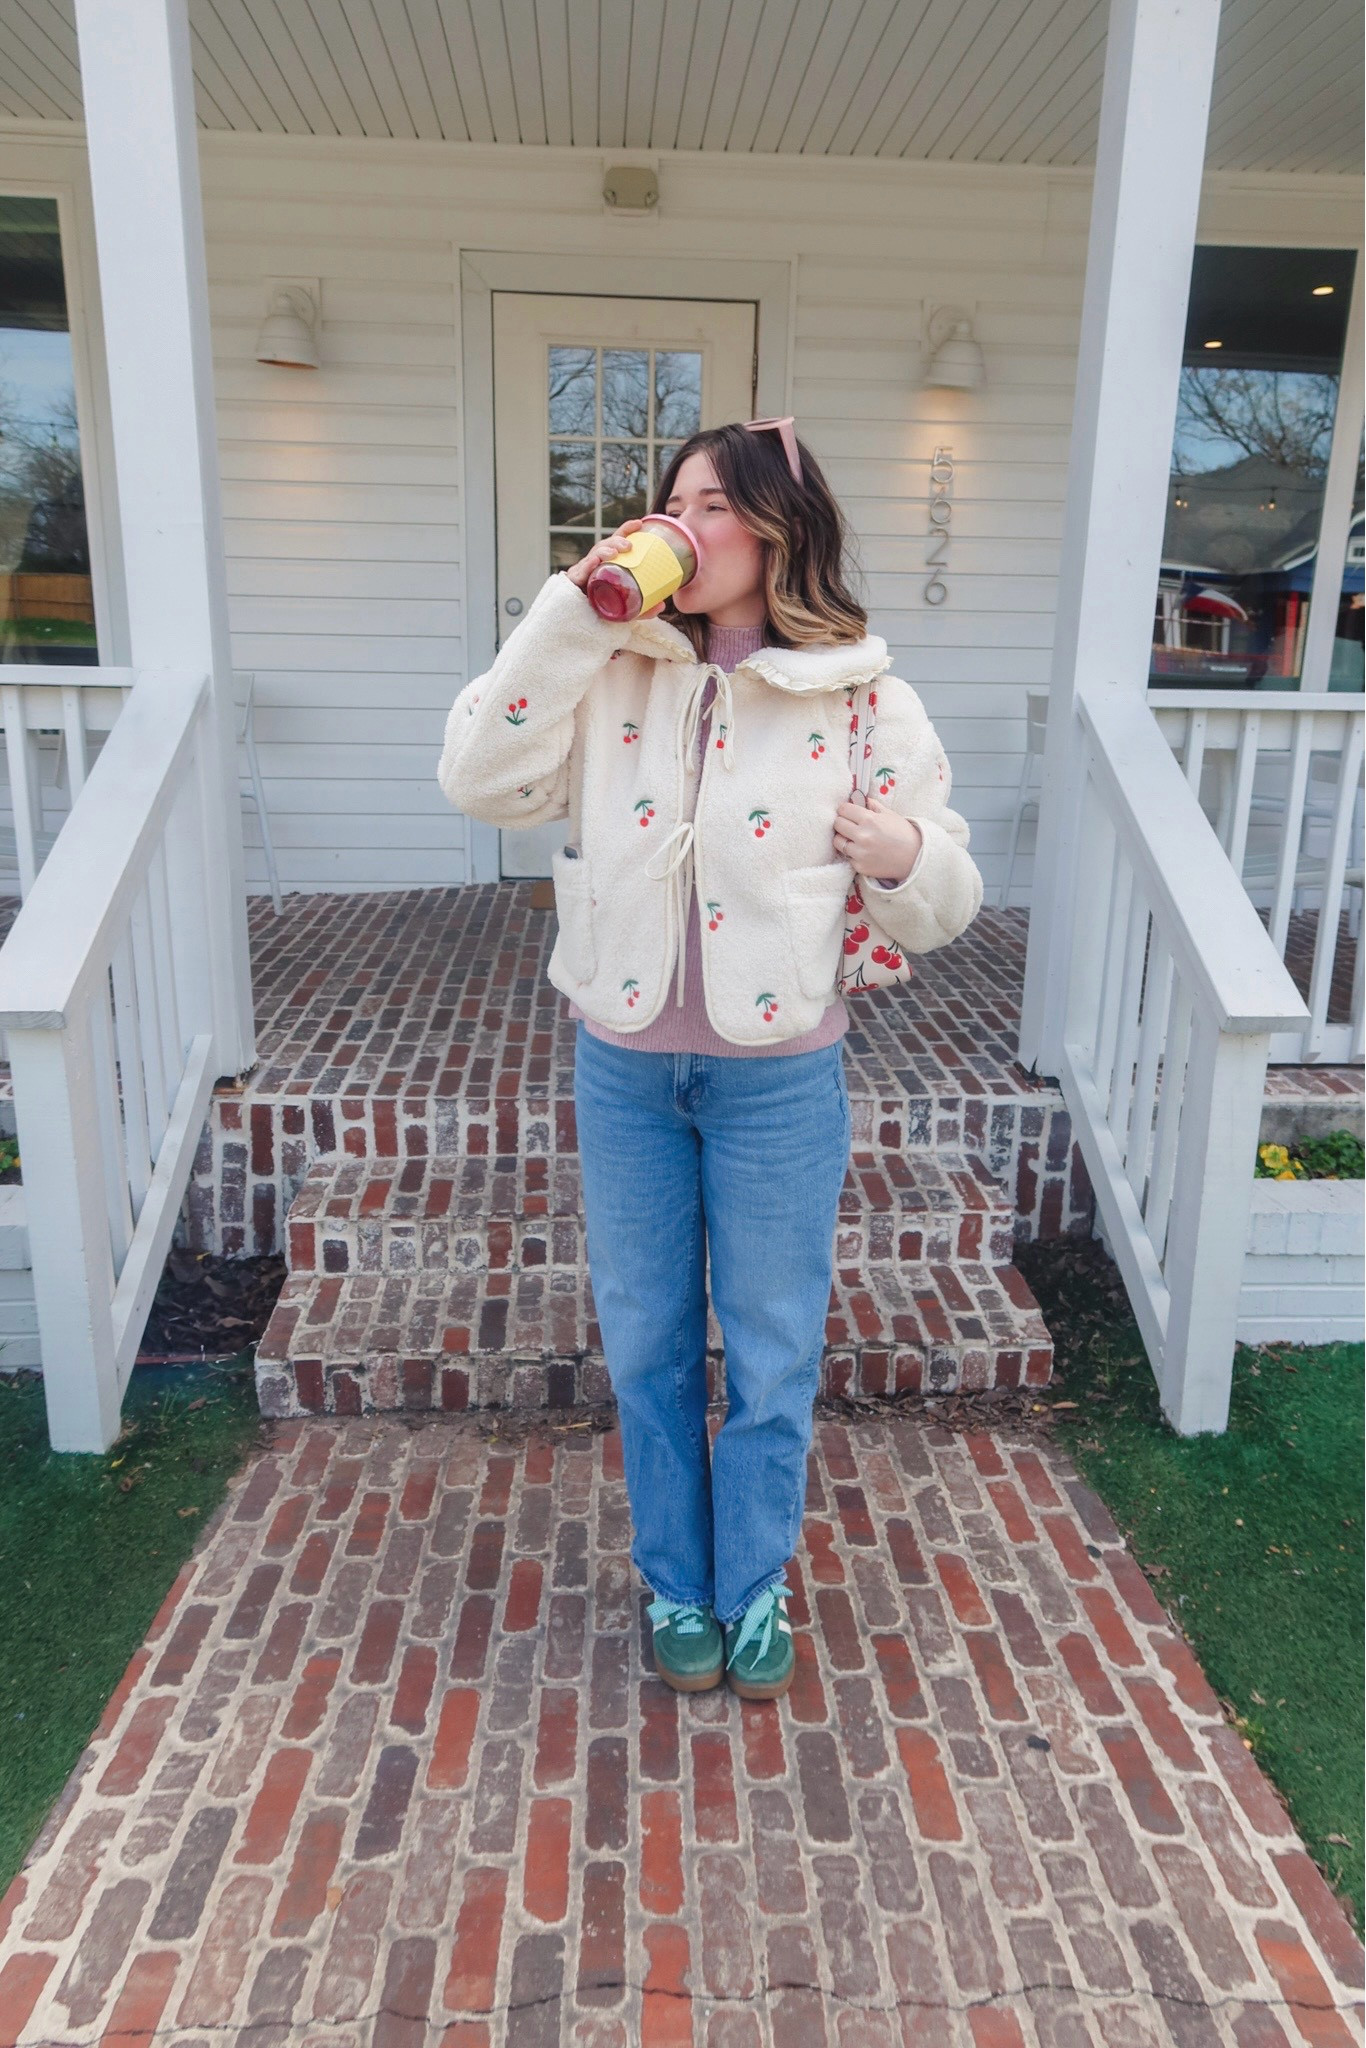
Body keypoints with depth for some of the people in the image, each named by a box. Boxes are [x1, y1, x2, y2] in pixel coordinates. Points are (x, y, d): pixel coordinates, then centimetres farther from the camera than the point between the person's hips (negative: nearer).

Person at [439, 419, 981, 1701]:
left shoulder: (863, 699, -5)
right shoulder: (613, 670, 0)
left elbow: (942, 907, 1)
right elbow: (482, 780, -11)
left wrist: (907, 858, -22)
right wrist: (570, 613, -13)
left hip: (778, 1076, -2)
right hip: (623, 1066, 2)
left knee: (773, 1352, 13)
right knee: (647, 1344, 17)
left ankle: (755, 1587, 39)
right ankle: (676, 1585, 40)